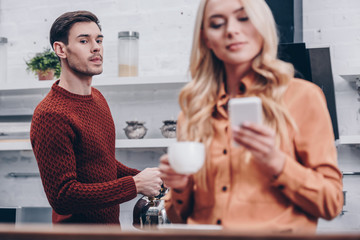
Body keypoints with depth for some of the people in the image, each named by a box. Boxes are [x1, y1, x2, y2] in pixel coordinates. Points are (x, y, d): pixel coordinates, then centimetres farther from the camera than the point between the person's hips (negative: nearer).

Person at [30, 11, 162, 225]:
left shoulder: (97, 98, 6)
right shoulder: (51, 116, -23)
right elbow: (62, 197, -27)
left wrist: (141, 177, 0)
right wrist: (135, 185, -24)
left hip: (110, 223, 8)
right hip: (77, 228, -8)